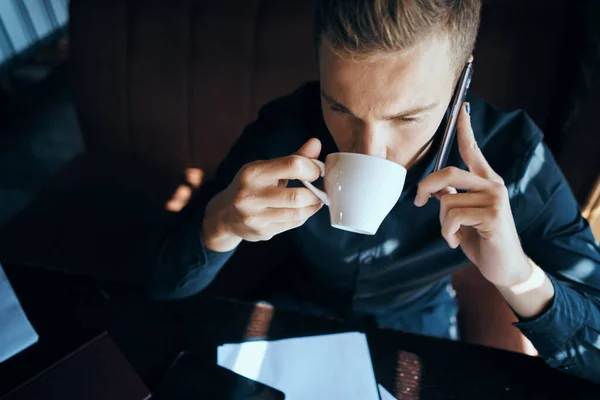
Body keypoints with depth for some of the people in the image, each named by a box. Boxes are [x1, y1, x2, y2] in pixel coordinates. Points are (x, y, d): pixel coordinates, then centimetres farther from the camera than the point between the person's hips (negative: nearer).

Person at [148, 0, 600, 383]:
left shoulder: (510, 153, -24)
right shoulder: (283, 130, -23)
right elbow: (165, 286, -17)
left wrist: (517, 275, -38)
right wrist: (221, 221, -38)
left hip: (421, 333, 1)